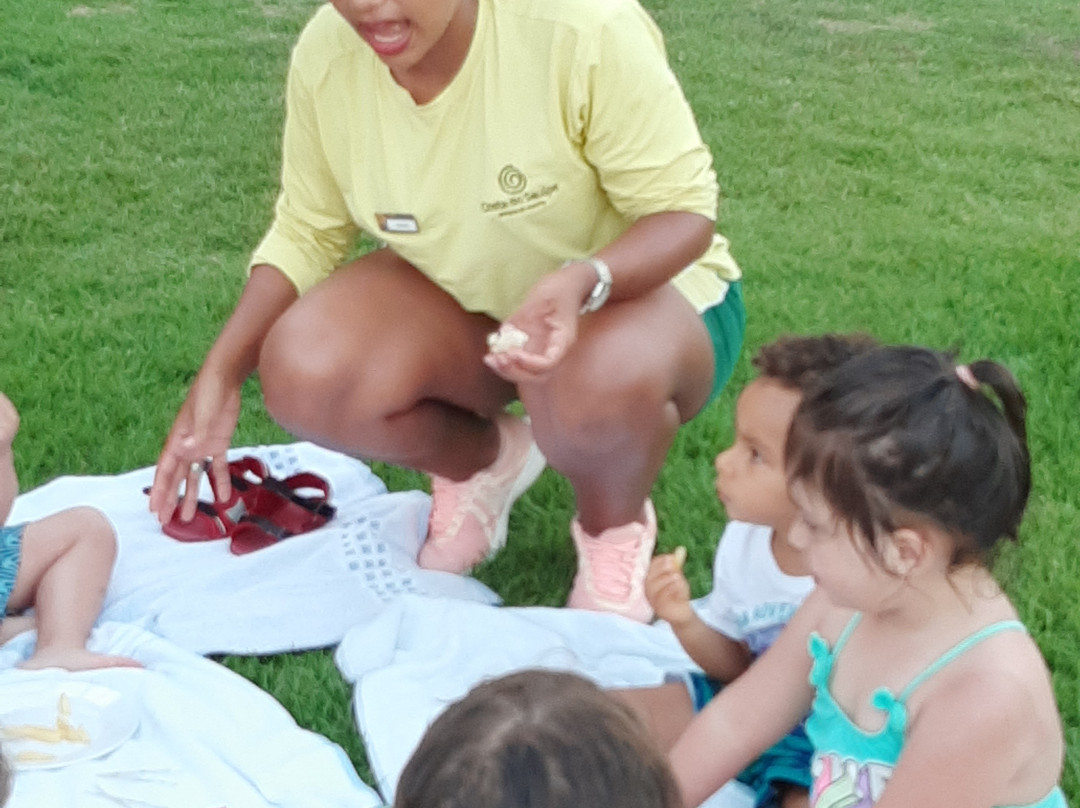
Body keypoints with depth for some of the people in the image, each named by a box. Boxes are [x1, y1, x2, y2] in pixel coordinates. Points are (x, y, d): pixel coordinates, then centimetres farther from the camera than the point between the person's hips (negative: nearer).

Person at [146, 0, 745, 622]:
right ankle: (480, 462, 9)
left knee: (602, 383, -40)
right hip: (458, 295, 4)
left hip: (637, 289, -4)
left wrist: (582, 281, -44)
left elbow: (684, 211, -23)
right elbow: (306, 233, -2)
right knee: (302, 376, -24)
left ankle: (615, 527, -2)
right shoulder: (327, 53, -16)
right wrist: (220, 376, -13)